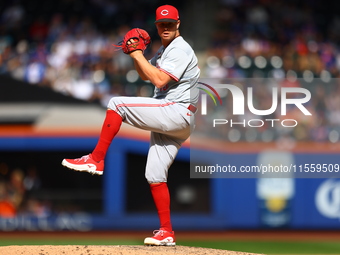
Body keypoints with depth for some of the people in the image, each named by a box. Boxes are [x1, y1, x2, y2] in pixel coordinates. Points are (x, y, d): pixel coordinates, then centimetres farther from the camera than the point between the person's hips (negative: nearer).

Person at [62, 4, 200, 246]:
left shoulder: (181, 49, -10)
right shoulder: (164, 50, 21)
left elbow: (160, 80, -21)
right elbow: (146, 74, 27)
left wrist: (139, 56, -14)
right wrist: (136, 55, 9)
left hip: (177, 113, -10)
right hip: (167, 121, 10)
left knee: (117, 104, -17)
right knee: (154, 175, 6)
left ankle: (96, 160, -14)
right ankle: (166, 233, 9)